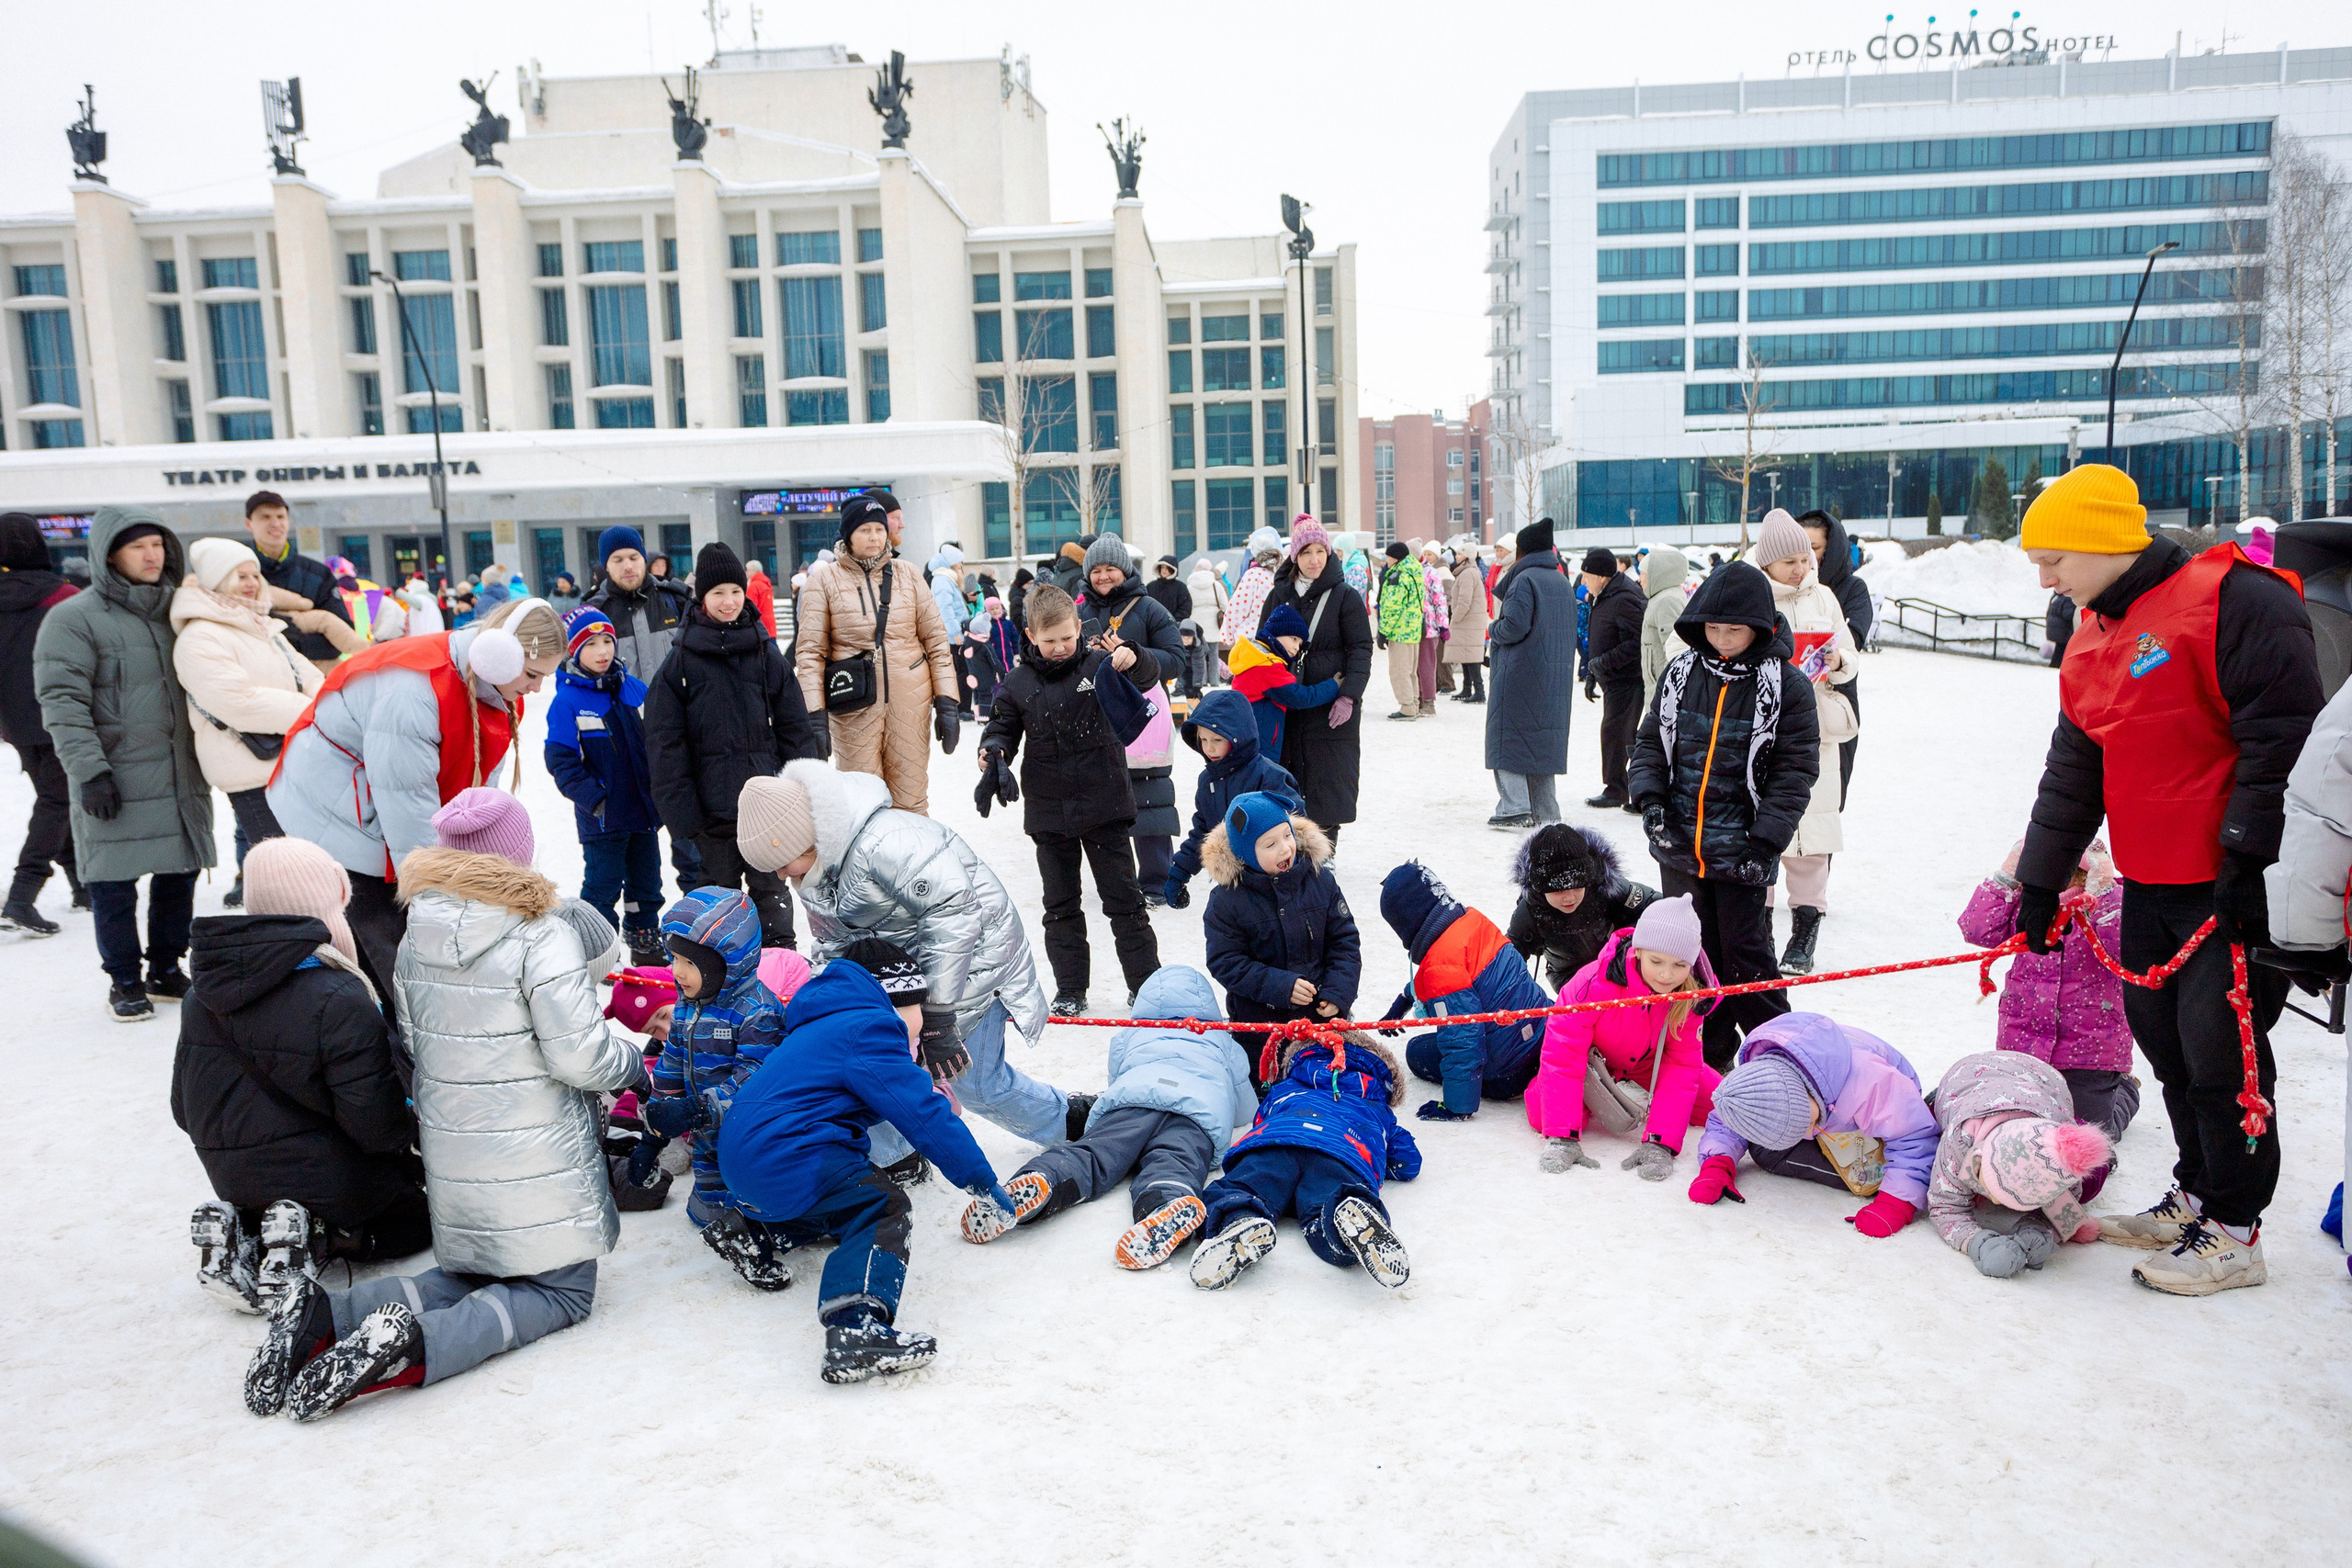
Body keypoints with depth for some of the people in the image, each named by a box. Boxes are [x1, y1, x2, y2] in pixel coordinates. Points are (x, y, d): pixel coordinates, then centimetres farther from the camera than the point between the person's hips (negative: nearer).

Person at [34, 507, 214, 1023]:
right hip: (117, 782, -5)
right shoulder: (73, 619, -5)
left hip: (183, 780, 5)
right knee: (115, 883, 0)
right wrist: (89, 770, -18)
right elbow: (62, 703, -10)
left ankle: (166, 969, 25)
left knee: (180, 874, 10)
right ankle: (125, 980, 14)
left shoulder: (176, 610, 14)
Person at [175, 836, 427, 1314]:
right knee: (422, 1213, 18)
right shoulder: (340, 1000, -25)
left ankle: (244, 1234, 3)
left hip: (236, 1184, 7)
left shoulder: (201, 996, -1)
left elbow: (185, 1109, 9)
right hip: (332, 1182, -7)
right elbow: (375, 1125, -24)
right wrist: (410, 1125, -2)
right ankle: (320, 1237, -9)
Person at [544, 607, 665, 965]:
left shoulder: (635, 689, 2)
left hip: (644, 810, 5)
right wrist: (594, 799, -19)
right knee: (603, 884, 3)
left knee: (646, 881, 16)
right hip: (601, 816, -5)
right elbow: (561, 761, -13)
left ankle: (647, 945, 32)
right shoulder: (567, 701, -11)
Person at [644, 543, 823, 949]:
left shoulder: (766, 652, 4)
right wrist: (680, 809, -8)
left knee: (770, 885, 5)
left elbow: (795, 726, 6)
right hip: (711, 804, 0)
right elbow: (665, 742, -2)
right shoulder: (681, 660, -1)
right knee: (721, 887, 10)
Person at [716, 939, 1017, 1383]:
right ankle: (855, 1325, -37)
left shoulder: (827, 1026, 24)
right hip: (784, 1158, -10)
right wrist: (982, 1180, -4)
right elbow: (922, 1115, -10)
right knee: (882, 1208, -17)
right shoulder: (869, 1030, -7)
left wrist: (923, 1097, 27)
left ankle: (762, 1229, 32)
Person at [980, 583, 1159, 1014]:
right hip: (1049, 812, 2)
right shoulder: (1020, 684, 1)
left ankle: (1145, 982, 16)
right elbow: (1003, 728, 8)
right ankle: (1070, 989, 22)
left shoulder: (1099, 665, -4)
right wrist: (993, 750, -14)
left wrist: (1132, 657, -34)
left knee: (1123, 897, 6)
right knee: (1060, 904, 11)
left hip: (1104, 805, -2)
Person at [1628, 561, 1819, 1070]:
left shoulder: (1786, 685, -7)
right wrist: (1650, 795, -6)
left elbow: (1795, 770, -7)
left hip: (1740, 852, -4)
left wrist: (1765, 840, -14)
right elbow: (1651, 741, 11)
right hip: (1678, 844, 4)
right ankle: (1710, 1052, 27)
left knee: (1745, 953, 1)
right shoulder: (1682, 672, 4)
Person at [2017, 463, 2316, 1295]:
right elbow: (2073, 774, 16)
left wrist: (2248, 854, -20)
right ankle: (2195, 1199, 28)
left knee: (2220, 1050, -2)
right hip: (2149, 884, 8)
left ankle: (2233, 1233, 12)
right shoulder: (2091, 643, 12)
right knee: (2166, 1042, 13)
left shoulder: (2234, 601, -15)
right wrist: (2039, 883, 15)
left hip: (2239, 883, -8)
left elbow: (2284, 737, -19)